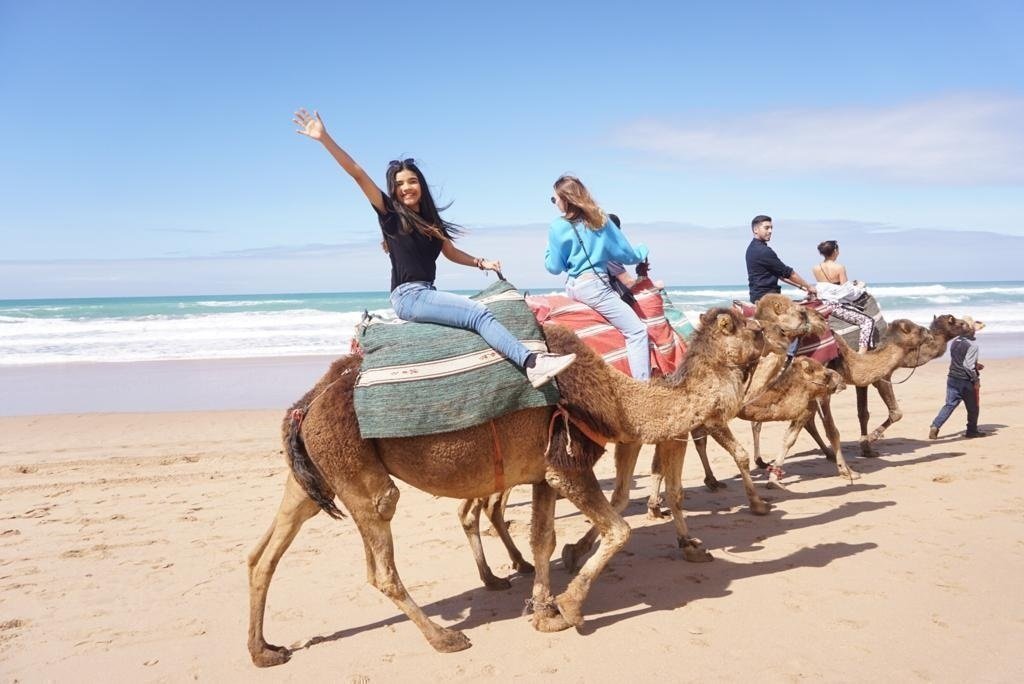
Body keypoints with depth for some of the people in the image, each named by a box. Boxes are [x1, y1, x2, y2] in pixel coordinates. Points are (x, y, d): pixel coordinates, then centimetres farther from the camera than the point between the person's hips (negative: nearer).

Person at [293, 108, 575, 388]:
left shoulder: (431, 219, 18)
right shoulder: (390, 213, 0)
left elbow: (451, 252, 29)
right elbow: (358, 174, -8)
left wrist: (481, 262, 15)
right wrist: (325, 139, -15)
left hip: (428, 294, 9)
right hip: (408, 295, -9)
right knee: (479, 313, -24)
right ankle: (532, 363, -36)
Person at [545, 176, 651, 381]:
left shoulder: (557, 228, 2)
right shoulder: (600, 220, 2)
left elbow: (554, 267, 5)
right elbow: (626, 254, 8)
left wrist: (549, 252, 23)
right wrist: (642, 251, 29)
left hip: (573, 287, 4)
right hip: (594, 286, -4)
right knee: (636, 330, -5)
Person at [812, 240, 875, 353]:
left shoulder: (815, 269, 3)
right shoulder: (839, 268, -13)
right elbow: (846, 291, -12)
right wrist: (859, 287, 8)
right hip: (837, 306, -7)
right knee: (868, 320, -2)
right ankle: (861, 354, -15)